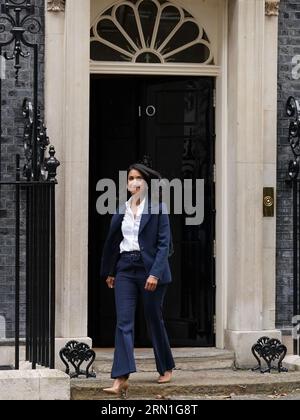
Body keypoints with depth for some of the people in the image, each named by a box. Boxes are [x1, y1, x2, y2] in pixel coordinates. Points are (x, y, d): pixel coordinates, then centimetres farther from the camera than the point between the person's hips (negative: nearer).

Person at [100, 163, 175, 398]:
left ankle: (166, 368, 30)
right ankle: (121, 379, -14)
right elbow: (112, 242, 17)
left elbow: (164, 243, -9)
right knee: (124, 322, -7)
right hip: (125, 268, 4)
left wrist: (155, 273, -18)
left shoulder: (158, 207, -4)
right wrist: (109, 272, 18)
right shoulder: (122, 210, 9)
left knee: (154, 320, 9)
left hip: (150, 268, -4)